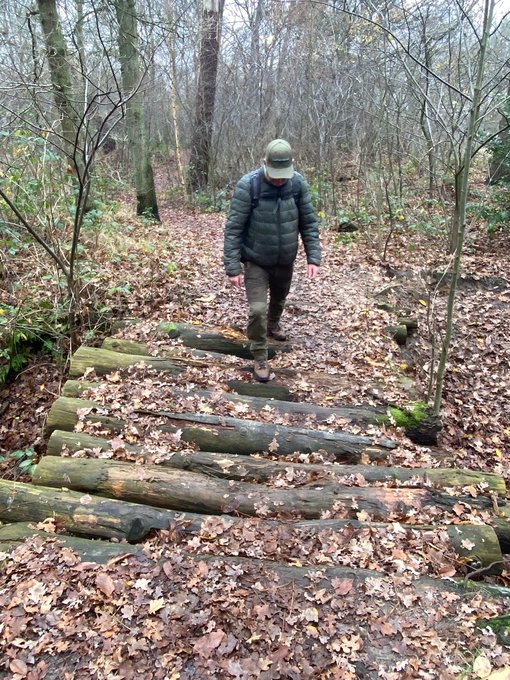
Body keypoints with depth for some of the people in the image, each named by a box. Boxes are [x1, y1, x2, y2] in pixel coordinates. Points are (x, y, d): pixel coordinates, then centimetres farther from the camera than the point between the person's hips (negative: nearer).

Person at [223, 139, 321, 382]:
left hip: (285, 261, 4)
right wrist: (233, 267, -21)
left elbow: (309, 223, -2)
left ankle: (273, 326, 57)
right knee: (257, 310, -11)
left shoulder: (298, 183, -10)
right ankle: (260, 358, 8)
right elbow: (233, 228, -18)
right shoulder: (247, 185, -21)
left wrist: (313, 257, -10)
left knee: (279, 300, 24)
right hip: (256, 262, -4)